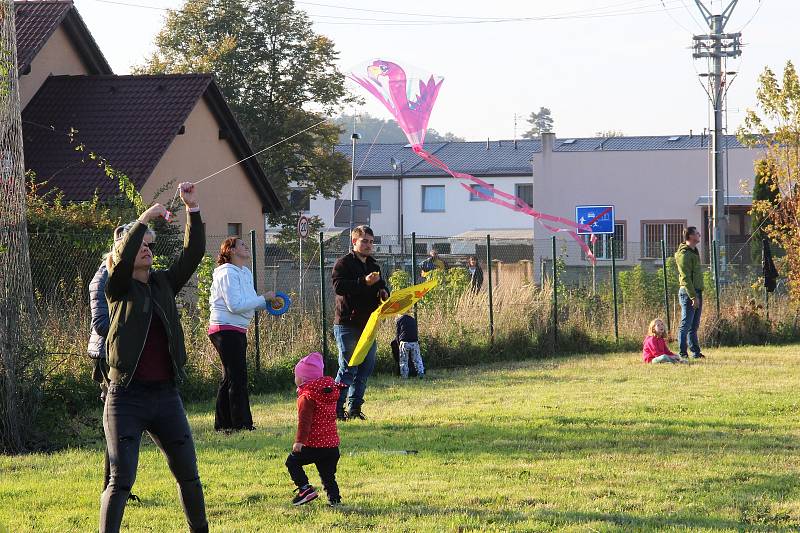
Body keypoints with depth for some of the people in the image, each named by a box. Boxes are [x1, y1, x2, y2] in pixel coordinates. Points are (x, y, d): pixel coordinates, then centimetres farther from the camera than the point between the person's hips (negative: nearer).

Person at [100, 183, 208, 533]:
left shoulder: (164, 284, 11)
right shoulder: (119, 289, -2)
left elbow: (193, 254, 1)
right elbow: (123, 260, -23)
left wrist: (193, 210, -8)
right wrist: (144, 219, -26)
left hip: (165, 395, 5)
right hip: (127, 396, -5)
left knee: (188, 475, 13)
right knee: (122, 480, -10)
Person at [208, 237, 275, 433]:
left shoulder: (246, 273, 16)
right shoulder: (228, 274, -14)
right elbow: (235, 305, -22)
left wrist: (267, 304, 2)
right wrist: (263, 299, -17)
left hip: (237, 331, 10)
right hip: (226, 330, -10)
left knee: (230, 378, 13)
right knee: (237, 378, -10)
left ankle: (223, 424, 19)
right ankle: (242, 424, -9)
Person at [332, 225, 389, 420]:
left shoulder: (373, 265, 18)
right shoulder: (343, 264, -5)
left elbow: (381, 287, 25)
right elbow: (339, 287, -20)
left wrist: (383, 293, 1)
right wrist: (364, 282, -28)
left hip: (367, 324, 8)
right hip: (347, 325, -8)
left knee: (366, 367, 7)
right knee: (348, 368, -9)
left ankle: (355, 407, 15)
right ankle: (336, 409, -4)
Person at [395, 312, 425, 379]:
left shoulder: (399, 320, 5)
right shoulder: (413, 320, 17)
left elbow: (398, 333, 6)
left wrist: (398, 344, 13)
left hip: (404, 343, -3)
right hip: (415, 342, 3)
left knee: (404, 361, 4)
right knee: (417, 360, 10)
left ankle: (404, 376, 3)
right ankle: (421, 374, 5)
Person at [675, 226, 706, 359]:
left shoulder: (694, 252, 18)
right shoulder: (684, 254, -14)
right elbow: (686, 278, -19)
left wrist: (698, 295, 18)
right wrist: (693, 296, -22)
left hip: (696, 292, 10)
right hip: (688, 293, -10)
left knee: (694, 326, 12)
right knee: (686, 325, -7)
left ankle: (695, 352, 17)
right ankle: (682, 353, -5)